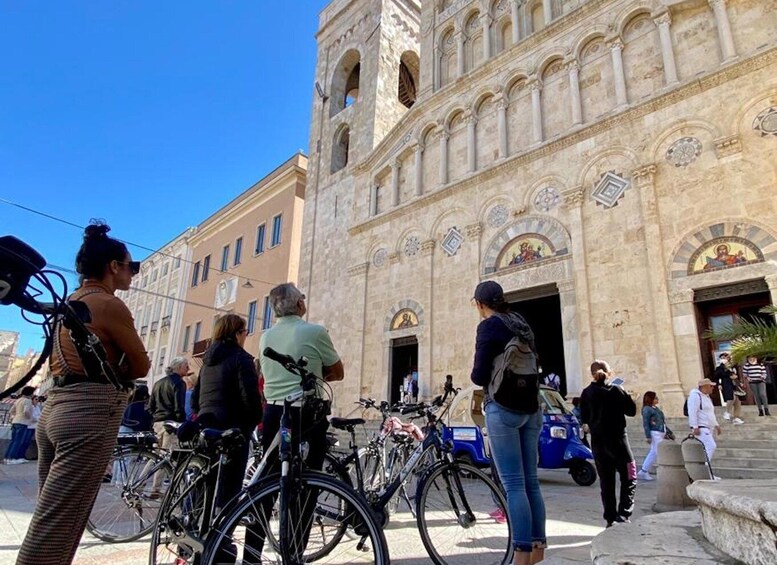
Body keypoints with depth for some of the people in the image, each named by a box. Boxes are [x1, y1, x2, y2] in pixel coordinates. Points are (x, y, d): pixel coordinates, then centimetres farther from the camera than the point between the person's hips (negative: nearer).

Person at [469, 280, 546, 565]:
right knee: (531, 481, 12)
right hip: (531, 408, 8)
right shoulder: (522, 324, 13)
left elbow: (480, 375, -12)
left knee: (513, 484, -4)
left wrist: (475, 375, 8)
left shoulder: (489, 325, -9)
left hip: (503, 408, -7)